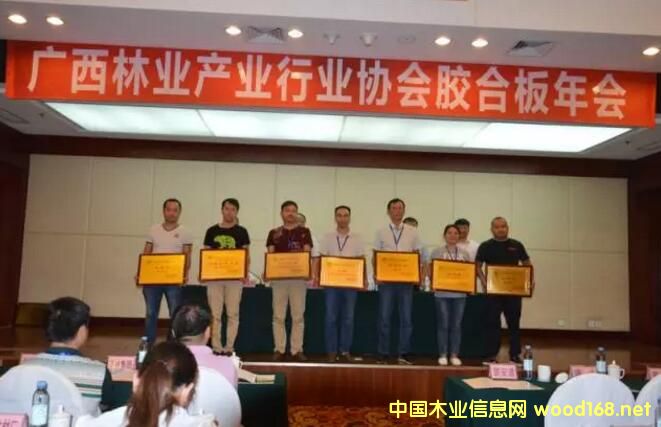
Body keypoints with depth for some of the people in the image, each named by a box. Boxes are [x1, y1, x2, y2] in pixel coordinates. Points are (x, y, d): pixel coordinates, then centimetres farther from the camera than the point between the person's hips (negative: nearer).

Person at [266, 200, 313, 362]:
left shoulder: (304, 232, 7)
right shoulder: (274, 233, 9)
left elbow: (307, 253, 0)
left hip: (298, 277, 0)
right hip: (279, 277, 1)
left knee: (298, 316, 3)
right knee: (278, 316, 2)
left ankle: (297, 350, 9)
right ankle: (279, 349, 9)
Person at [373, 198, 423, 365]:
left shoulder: (412, 232, 7)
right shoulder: (381, 232, 6)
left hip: (406, 280, 1)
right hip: (386, 279, -1)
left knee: (406, 319, 2)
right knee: (384, 318, 2)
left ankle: (403, 354, 11)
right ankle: (383, 355, 9)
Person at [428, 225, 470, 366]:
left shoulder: (464, 253, 9)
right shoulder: (437, 252, 0)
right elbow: (430, 269, -1)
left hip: (459, 293, 3)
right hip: (442, 293, -2)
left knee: (456, 325, 5)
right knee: (443, 324, 1)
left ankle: (454, 355, 14)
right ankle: (442, 355, 10)